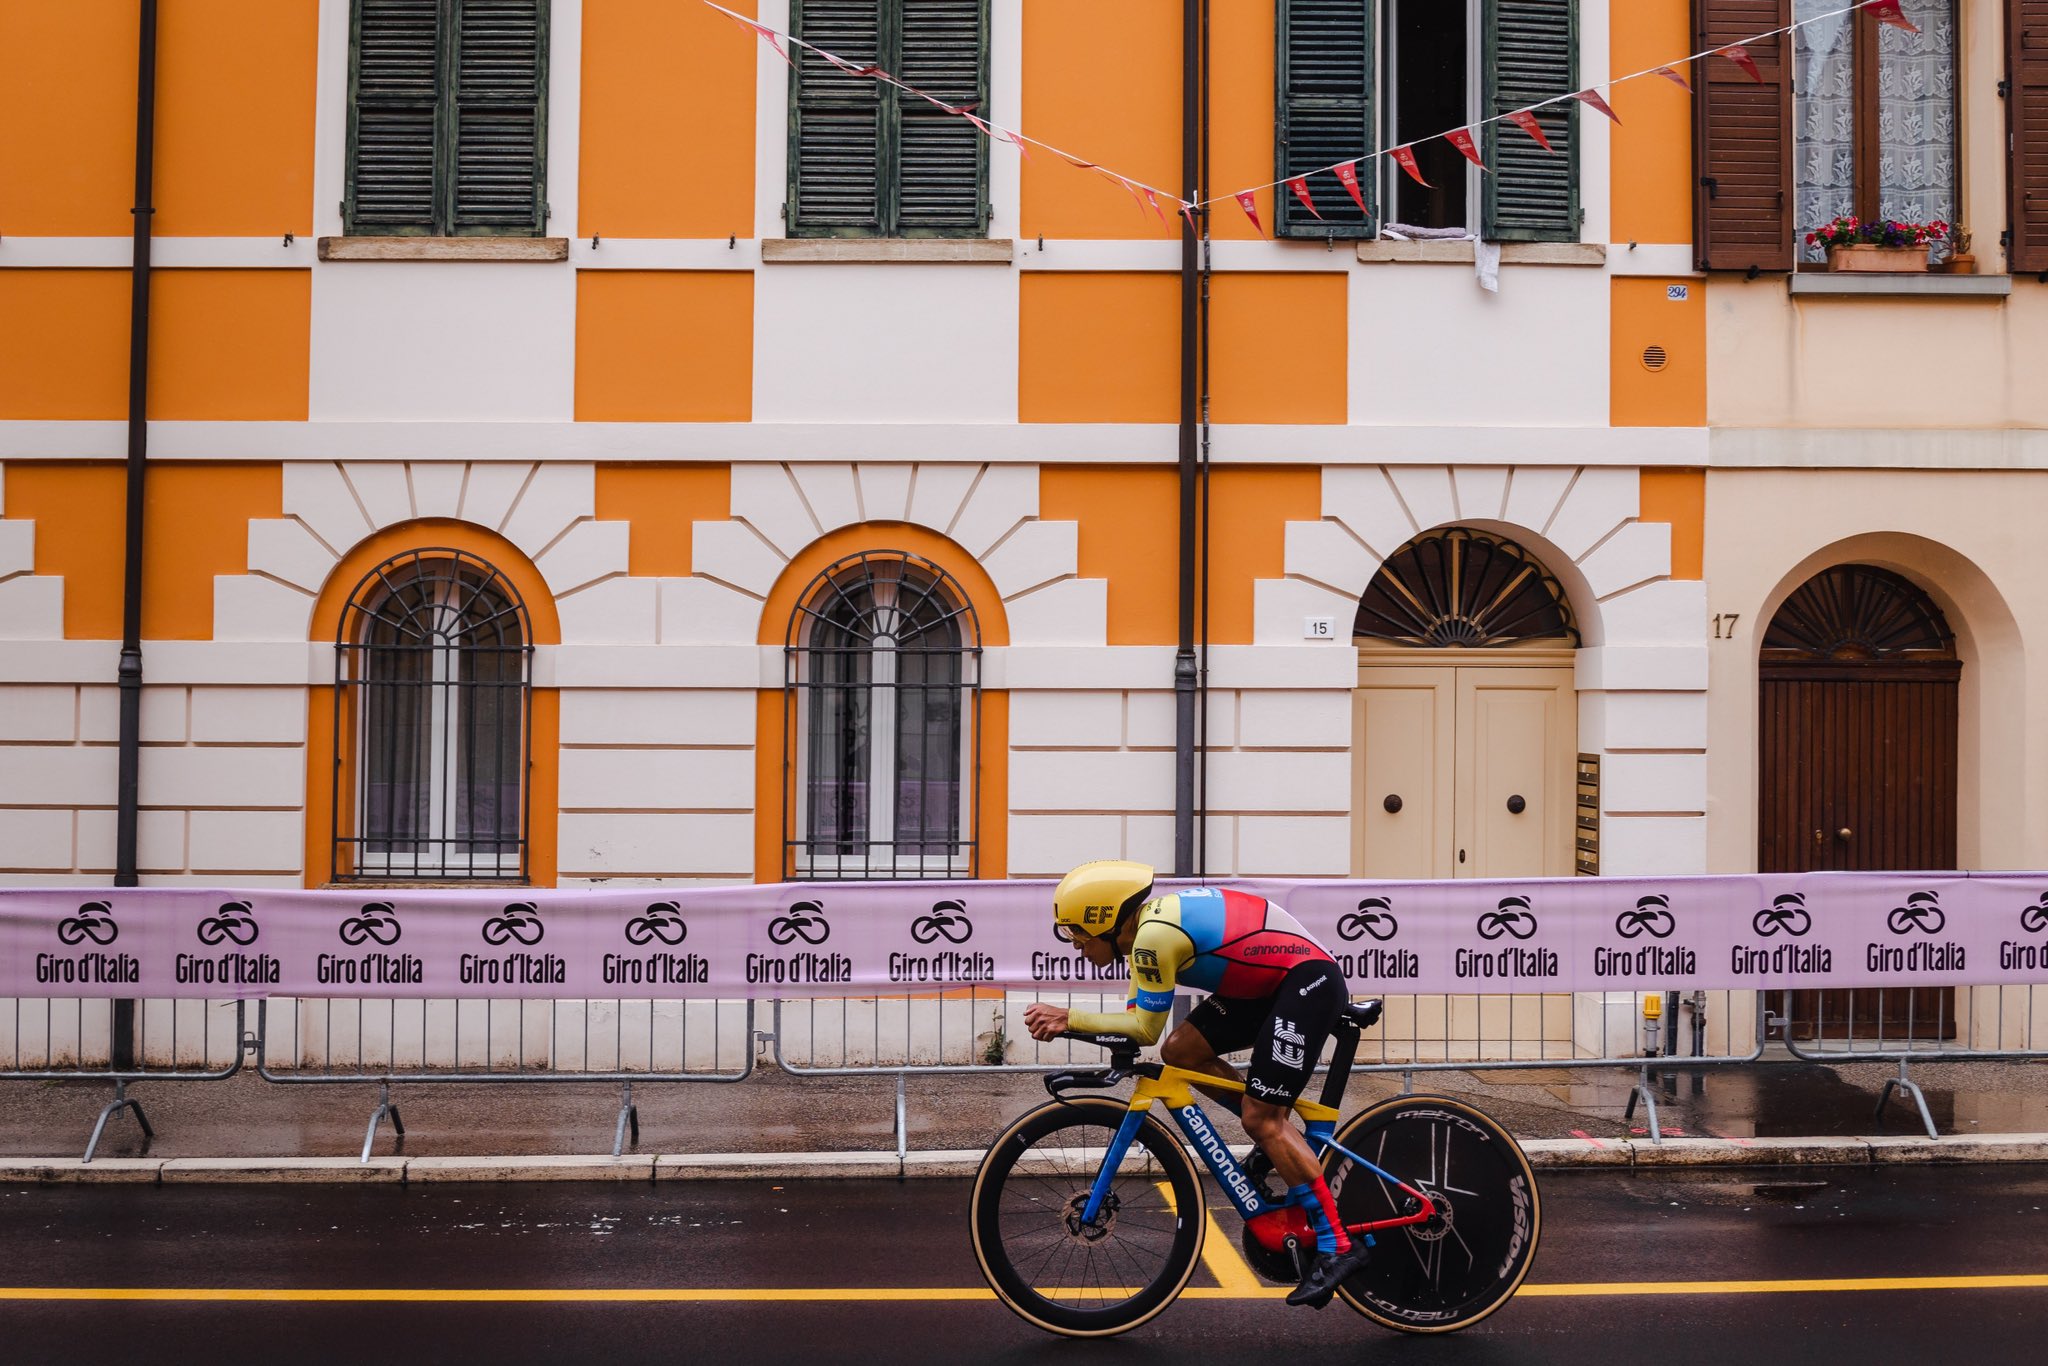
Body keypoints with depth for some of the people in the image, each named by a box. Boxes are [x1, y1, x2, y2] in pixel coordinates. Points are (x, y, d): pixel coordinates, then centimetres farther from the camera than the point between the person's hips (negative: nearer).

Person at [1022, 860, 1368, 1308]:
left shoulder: (1155, 935, -22)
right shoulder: (1150, 921, 7)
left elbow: (1144, 1029, -17)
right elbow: (1137, 1019, 5)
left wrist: (1068, 1017, -14)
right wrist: (1066, 1021, -7)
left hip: (1309, 982, -10)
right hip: (1269, 983, 10)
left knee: (1261, 1120, -11)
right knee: (1181, 1052, 2)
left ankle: (1337, 1246, -5)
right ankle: (1282, 1142, 15)